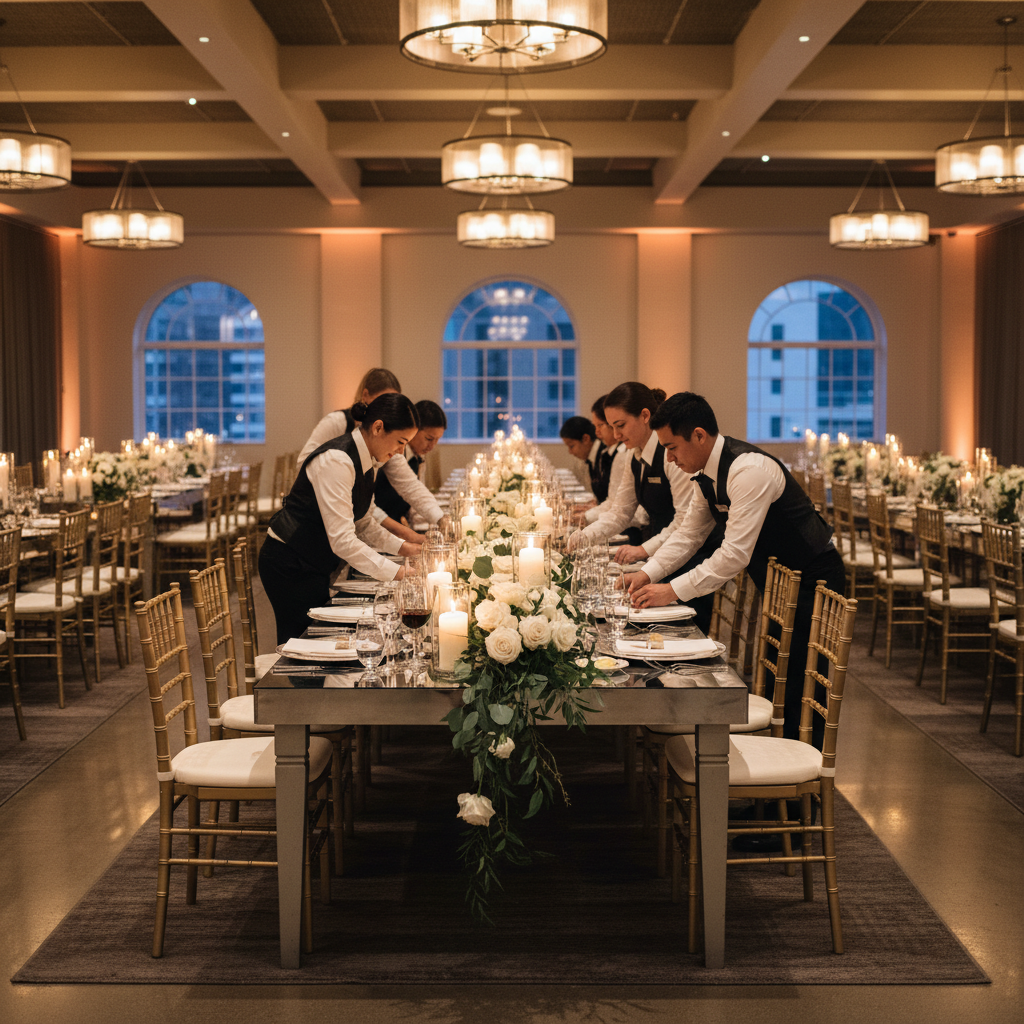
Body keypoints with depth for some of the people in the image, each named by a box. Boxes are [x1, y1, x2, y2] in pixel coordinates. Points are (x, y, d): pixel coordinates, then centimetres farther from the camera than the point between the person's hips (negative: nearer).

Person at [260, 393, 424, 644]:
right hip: (290, 566, -9)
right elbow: (342, 540, -32)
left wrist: (402, 546, 0)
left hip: (315, 565, 9)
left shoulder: (366, 461, 3)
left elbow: (361, 522, 14)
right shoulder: (336, 461, -27)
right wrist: (398, 573, -32)